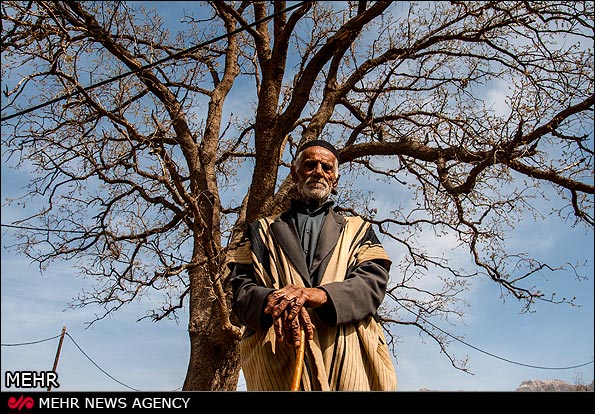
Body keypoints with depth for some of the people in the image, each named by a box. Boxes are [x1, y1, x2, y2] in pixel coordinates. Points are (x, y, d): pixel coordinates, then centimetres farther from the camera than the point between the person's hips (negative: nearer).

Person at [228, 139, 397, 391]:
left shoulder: (358, 230, 21)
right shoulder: (263, 231, 21)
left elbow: (374, 282, 4)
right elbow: (240, 287, 9)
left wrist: (317, 294, -13)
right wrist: (273, 300, -14)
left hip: (347, 347, 0)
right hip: (278, 348, 0)